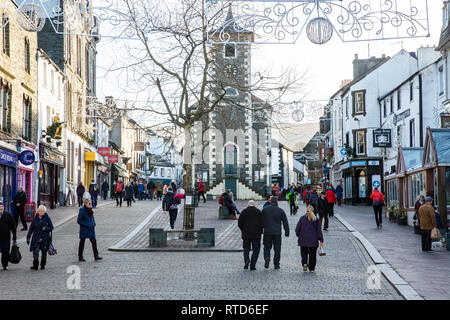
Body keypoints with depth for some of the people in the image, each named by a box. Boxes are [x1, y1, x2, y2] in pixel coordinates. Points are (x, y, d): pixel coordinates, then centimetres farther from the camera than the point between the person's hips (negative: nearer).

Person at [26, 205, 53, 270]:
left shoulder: (47, 218, -1)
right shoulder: (35, 218, 4)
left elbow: (51, 228, 2)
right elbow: (31, 228, 9)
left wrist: (45, 228, -17)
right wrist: (28, 237, 6)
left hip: (45, 238, 0)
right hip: (36, 238, 1)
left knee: (44, 252, 6)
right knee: (35, 252, -11)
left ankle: (43, 265, 21)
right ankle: (35, 265, -6)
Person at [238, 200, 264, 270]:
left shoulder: (244, 211, -2)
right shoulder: (259, 212, -1)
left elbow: (239, 223, -1)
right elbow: (262, 223, -2)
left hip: (246, 234, 1)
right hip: (256, 234, -1)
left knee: (246, 249, 16)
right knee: (256, 250, 8)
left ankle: (246, 260, -8)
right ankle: (252, 265, 1)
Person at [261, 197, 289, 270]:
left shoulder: (265, 209, 3)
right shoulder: (280, 210, 0)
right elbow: (285, 222, 2)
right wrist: (287, 233, 8)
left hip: (267, 232, 1)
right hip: (277, 233, -1)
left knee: (267, 247, 11)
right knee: (277, 249, 6)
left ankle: (267, 257, -16)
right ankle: (276, 264, 6)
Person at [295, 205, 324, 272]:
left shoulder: (302, 218, -3)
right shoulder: (316, 219, -1)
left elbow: (297, 229, -2)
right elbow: (319, 230, 0)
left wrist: (299, 235, 17)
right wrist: (321, 240, 6)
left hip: (303, 239, 0)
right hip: (313, 240, 0)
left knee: (304, 252, 13)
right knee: (312, 254, 10)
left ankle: (304, 263, -11)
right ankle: (311, 268, 10)